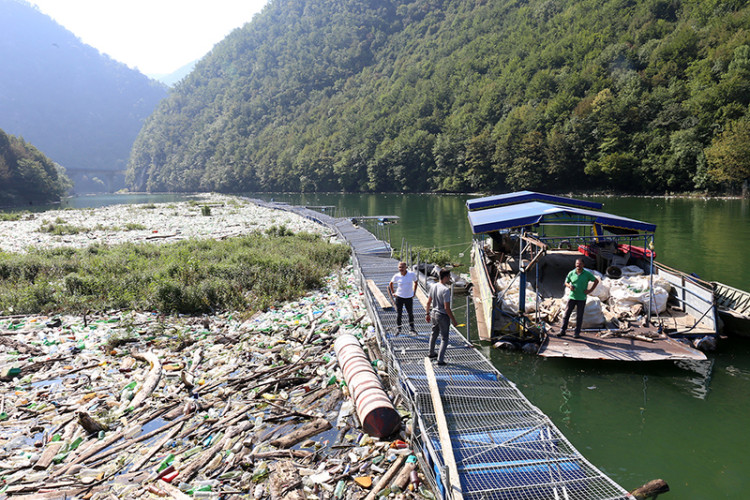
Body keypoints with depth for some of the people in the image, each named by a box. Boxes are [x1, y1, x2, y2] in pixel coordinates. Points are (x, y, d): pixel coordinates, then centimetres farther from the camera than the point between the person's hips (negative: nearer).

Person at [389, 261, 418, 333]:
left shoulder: (412, 274, -9)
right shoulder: (396, 276, -10)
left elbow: (415, 282, 10)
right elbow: (390, 283, 9)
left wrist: (414, 292, 6)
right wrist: (393, 292, 3)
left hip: (409, 297, 1)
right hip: (399, 297, -1)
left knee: (410, 313, 12)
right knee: (398, 314, 3)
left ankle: (412, 327, 31)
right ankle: (399, 328, 18)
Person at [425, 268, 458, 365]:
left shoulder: (433, 286, -1)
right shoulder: (446, 290, -23)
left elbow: (428, 302, 6)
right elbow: (447, 308, -23)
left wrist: (428, 314, 18)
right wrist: (453, 320, -16)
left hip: (433, 313, 7)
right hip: (443, 316, -7)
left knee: (434, 334, 26)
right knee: (444, 338, 5)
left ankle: (431, 353, 42)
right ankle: (440, 360, 4)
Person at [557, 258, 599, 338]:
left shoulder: (587, 274, 0)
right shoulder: (571, 273, 3)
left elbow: (596, 281, 8)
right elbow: (566, 282, 13)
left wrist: (590, 290, 0)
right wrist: (569, 286, -10)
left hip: (581, 298, -1)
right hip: (572, 297, 1)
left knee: (579, 316, 5)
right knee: (567, 314, 1)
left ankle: (577, 332, 14)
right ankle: (562, 331, 9)